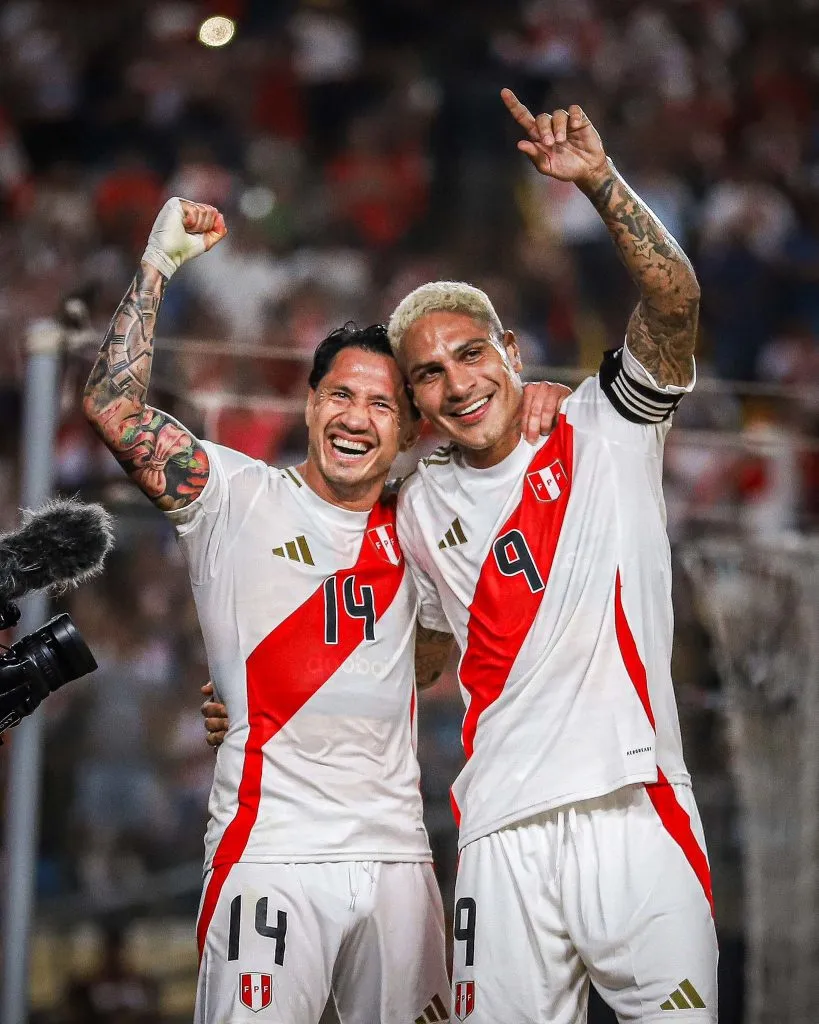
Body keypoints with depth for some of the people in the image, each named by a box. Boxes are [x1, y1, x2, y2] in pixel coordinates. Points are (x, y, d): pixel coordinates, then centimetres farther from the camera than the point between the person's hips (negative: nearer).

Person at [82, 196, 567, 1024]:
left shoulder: (409, 530, 16)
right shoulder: (235, 495, 4)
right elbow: (112, 406, -5)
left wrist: (527, 413, 11)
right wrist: (159, 263, -5)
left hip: (396, 853, 5)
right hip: (272, 852, -5)